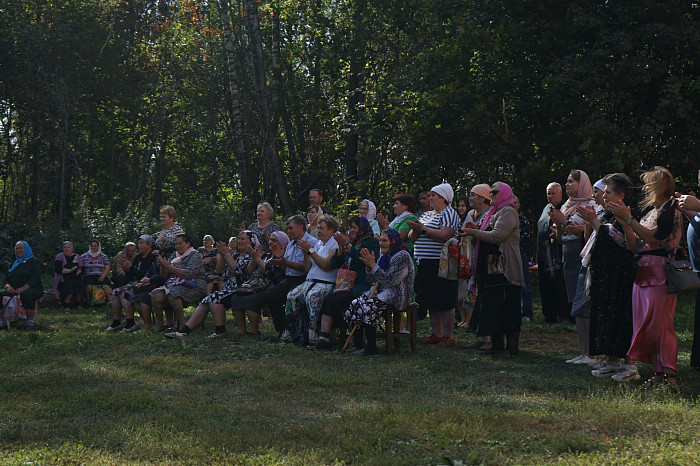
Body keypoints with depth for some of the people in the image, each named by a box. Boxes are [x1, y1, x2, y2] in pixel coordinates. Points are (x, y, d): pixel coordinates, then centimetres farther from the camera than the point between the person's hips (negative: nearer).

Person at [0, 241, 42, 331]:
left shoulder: (34, 261, 5)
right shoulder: (14, 264, 23)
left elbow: (35, 278, -8)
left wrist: (23, 288, -24)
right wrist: (8, 286, -10)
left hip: (32, 289, -6)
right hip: (14, 290, 6)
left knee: (26, 294, -40)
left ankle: (30, 323, -35)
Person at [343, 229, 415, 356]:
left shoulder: (402, 256, -10)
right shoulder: (384, 256, 18)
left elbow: (389, 280, -19)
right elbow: (373, 279, 16)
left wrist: (373, 265, -17)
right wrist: (368, 265, -1)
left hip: (396, 295, -9)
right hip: (382, 292, 9)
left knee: (367, 306, -31)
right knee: (354, 304, -14)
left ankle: (371, 348, -27)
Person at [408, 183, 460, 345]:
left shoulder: (449, 213, -4)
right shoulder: (426, 215, 21)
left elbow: (445, 236, -19)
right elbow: (412, 238, 18)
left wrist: (423, 229, -16)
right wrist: (415, 230, -4)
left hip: (441, 263, -8)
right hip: (425, 264, 8)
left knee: (444, 302, -6)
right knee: (431, 301, 10)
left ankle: (447, 336, -2)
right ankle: (436, 333, 18)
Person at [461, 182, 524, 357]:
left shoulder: (508, 212, -9)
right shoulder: (494, 212, 20)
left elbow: (497, 236, -20)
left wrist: (474, 233, -13)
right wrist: (475, 229, 5)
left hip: (504, 269, -10)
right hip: (491, 268, 10)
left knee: (507, 308, -7)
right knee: (492, 306, 10)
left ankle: (512, 346, -3)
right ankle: (497, 344, 15)